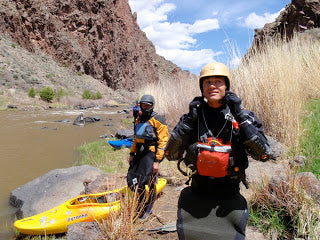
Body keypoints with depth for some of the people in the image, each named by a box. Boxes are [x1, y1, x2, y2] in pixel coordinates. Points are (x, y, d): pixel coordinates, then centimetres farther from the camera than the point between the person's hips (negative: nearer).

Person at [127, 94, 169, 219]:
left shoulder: (158, 120, -9)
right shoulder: (139, 119, 14)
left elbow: (163, 141, -13)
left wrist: (157, 161, -18)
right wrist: (132, 153, 15)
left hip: (151, 154, -7)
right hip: (140, 153, 7)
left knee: (150, 182, -1)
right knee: (131, 179, 6)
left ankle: (147, 209, 20)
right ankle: (141, 203, 30)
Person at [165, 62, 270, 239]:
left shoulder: (244, 116, -5)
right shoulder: (193, 115, -3)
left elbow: (263, 154, -16)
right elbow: (171, 155, -9)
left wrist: (240, 116, -21)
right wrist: (188, 120, -18)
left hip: (229, 200, 0)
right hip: (196, 197, 1)